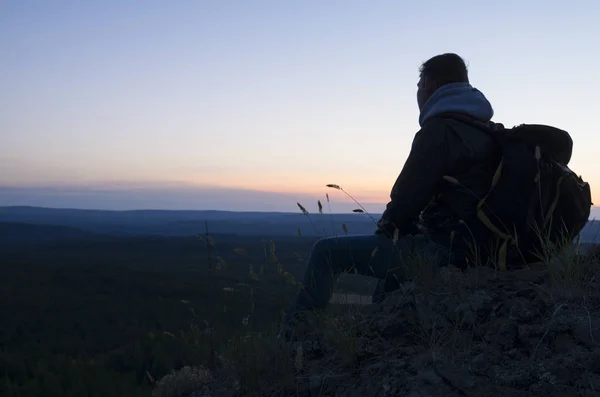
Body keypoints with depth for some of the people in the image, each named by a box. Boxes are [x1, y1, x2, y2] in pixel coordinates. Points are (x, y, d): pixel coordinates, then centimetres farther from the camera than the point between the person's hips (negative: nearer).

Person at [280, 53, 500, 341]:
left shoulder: (439, 130, -14)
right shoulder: (484, 128, 16)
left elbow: (408, 195, -16)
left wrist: (386, 229, 5)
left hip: (440, 249, -10)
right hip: (471, 245, 10)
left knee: (326, 251, -5)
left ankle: (292, 337, -1)